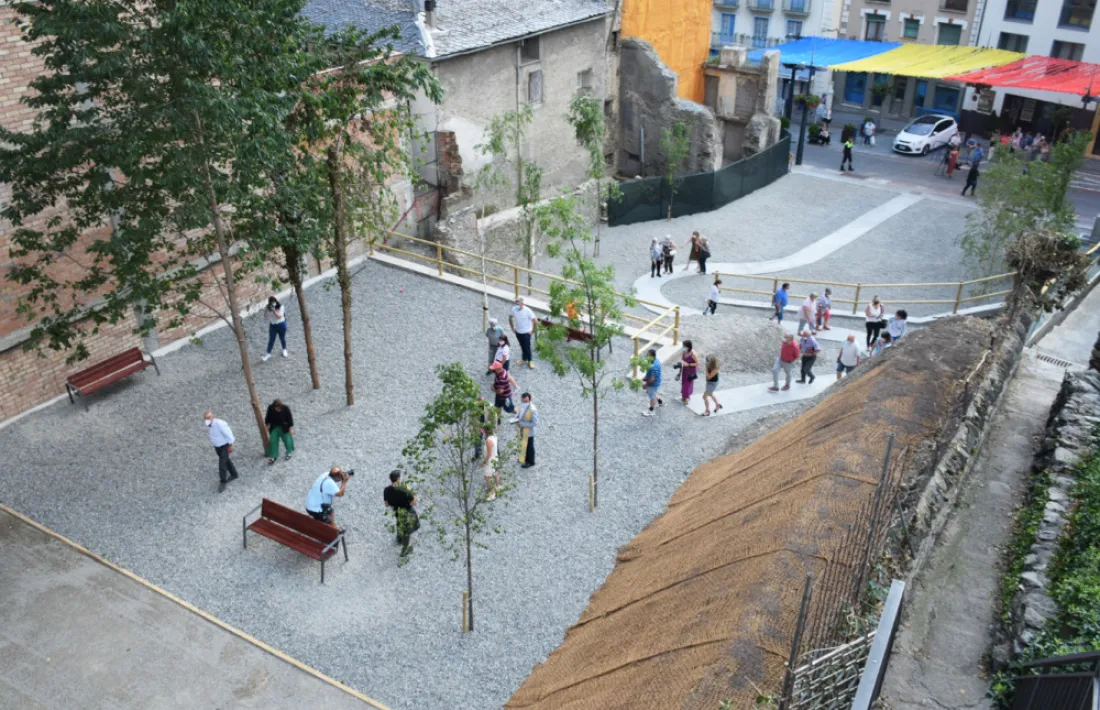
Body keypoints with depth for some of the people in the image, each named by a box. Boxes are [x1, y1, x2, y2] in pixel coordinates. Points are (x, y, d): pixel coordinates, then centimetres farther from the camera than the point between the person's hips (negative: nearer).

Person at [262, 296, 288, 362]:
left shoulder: (280, 307, -16)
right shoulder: (268, 308, -7)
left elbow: (279, 316, -25)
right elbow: (265, 318, -10)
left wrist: (274, 311, -37)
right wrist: (265, 311, -24)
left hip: (281, 325, -2)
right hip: (272, 325, 2)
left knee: (282, 338, 16)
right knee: (271, 340, 4)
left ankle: (284, 350, 40)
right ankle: (268, 354, 13)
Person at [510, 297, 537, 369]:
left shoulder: (528, 311, -25)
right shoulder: (514, 309, -12)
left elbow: (535, 322, -19)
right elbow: (510, 318, 8)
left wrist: (532, 331, -12)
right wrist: (513, 328, 7)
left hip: (526, 332, -4)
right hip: (518, 332, 4)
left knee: (527, 347, 4)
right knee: (522, 346, 19)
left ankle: (530, 361, 22)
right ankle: (524, 359, 38)